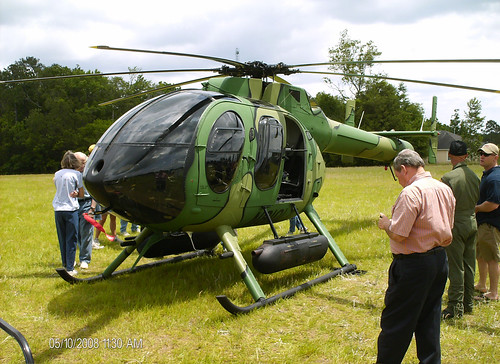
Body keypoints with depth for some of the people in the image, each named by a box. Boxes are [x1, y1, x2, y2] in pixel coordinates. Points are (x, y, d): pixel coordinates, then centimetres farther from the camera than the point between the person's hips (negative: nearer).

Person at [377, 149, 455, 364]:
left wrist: (385, 223, -3)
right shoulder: (445, 189, 8)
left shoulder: (411, 193, -19)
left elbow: (398, 234, -22)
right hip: (440, 260, 9)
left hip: (414, 264, -9)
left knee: (395, 322, 3)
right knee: (429, 320, 18)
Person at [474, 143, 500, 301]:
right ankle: (482, 285, 36)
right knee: (480, 255, 21)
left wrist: (475, 208, -12)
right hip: (483, 222, 11)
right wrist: (477, 207, 10)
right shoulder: (487, 175, 13)